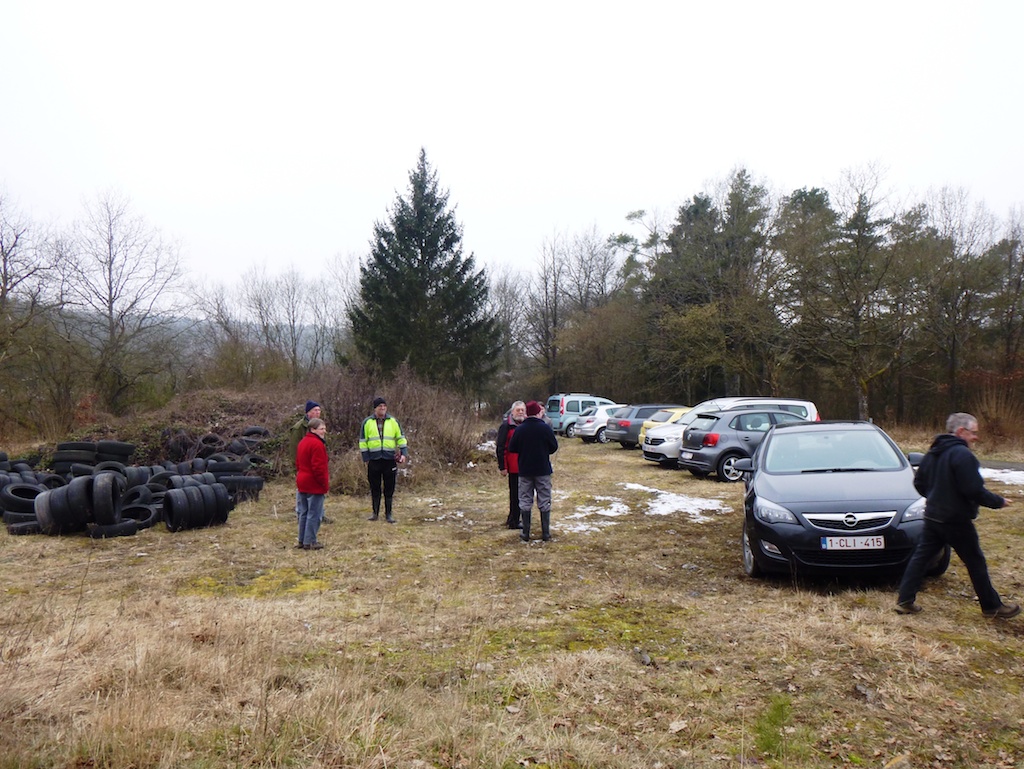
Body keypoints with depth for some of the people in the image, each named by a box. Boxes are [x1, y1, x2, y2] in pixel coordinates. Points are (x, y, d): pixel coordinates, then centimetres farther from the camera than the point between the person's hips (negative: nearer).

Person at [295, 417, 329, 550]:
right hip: (314, 485, -10)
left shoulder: (303, 442, 14)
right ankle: (310, 542, 0)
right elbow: (319, 467, -22)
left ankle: (302, 540, 22)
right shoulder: (317, 444, -18)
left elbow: (298, 464, 19)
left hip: (302, 483, 10)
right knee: (314, 514, -3)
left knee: (304, 513, 15)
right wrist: (325, 484, -14)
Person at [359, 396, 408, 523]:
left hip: (390, 459, 0)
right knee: (375, 488, 8)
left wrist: (404, 454, -1)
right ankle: (375, 513, 20)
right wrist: (366, 458, 0)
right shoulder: (367, 422, 3)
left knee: (389, 488, 4)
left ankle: (388, 514, 14)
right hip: (374, 460, 0)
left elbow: (401, 438, 10)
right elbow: (363, 442, 5)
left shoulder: (393, 421, 5)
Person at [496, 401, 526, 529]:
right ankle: (514, 522, 9)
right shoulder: (506, 426, -10)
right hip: (514, 467, -7)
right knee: (515, 494, 0)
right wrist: (502, 467, -15)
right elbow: (500, 448, -12)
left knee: (518, 493, 15)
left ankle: (512, 518, 27)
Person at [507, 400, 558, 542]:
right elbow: (554, 447, -2)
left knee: (525, 502, 9)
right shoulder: (545, 428, -10)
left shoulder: (519, 429, -6)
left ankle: (525, 533, 11)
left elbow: (512, 448, 0)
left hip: (524, 471, 1)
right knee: (544, 502, 7)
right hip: (543, 470, -1)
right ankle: (546, 534, 9)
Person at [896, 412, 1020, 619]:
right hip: (956, 521, -8)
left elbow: (919, 482, 16)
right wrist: (998, 502, -7)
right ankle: (992, 606, 22)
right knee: (976, 563, 8)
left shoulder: (932, 453, 9)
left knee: (920, 557, 8)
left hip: (932, 517, 8)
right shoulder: (963, 455, -19)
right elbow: (975, 491, -22)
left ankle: (905, 600, 7)